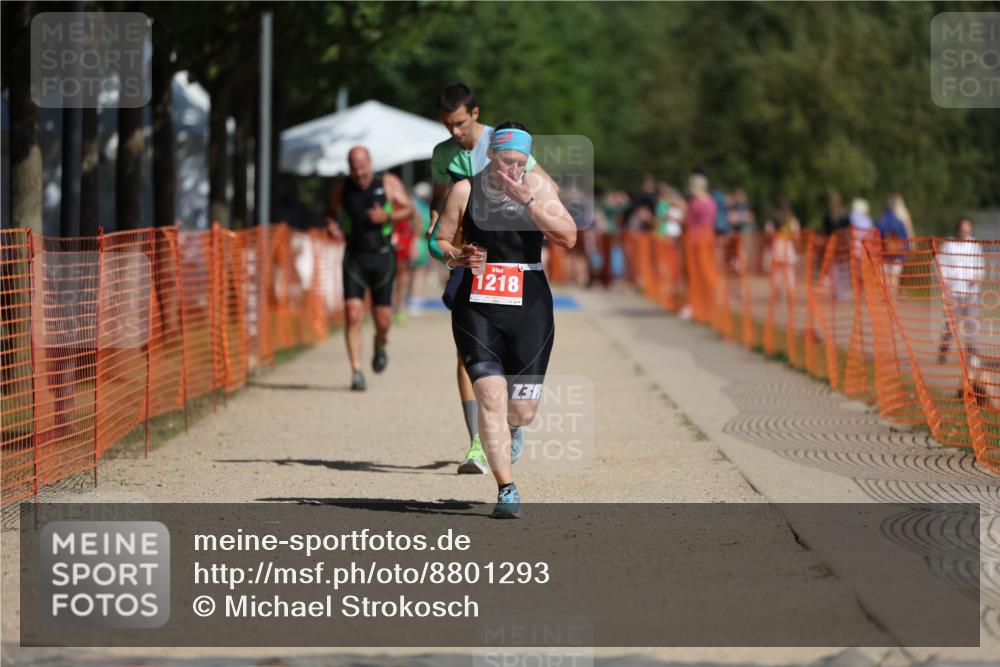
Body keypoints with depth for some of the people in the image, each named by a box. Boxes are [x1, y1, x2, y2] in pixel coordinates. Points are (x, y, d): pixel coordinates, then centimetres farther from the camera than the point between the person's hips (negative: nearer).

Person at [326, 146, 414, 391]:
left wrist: (388, 216, -17)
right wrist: (332, 227, -5)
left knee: (382, 319, 5)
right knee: (353, 315, -13)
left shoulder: (389, 183, -1)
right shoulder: (341, 190, 2)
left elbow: (409, 209, 2)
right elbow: (331, 213, 18)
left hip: (382, 258, 0)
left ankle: (380, 345, 41)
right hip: (354, 258, 0)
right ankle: (356, 371, -10)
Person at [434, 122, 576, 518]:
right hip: (477, 308, -1)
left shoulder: (538, 187, 1)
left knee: (522, 410, 4)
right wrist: (458, 257, -13)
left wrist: (526, 201, -18)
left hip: (529, 307, 1)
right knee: (490, 397, -15)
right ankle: (506, 490, -8)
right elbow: (439, 241, 9)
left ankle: (508, 429, 43)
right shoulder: (464, 191, 1)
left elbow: (568, 238, -10)